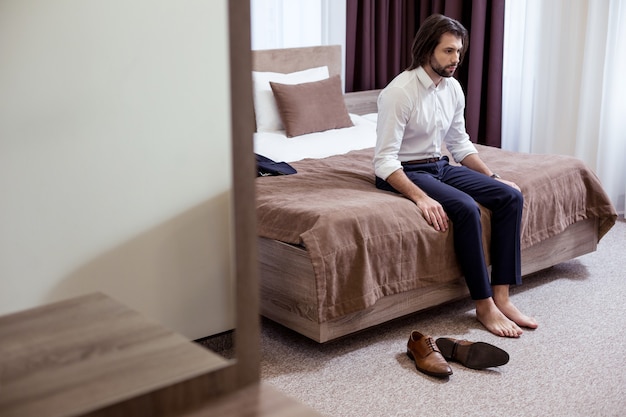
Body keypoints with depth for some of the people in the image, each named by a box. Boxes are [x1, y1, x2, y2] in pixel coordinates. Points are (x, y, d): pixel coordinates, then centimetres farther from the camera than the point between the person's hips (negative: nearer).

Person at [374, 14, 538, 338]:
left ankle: (501, 296, -10)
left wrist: (493, 178, 4)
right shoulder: (399, 92, -20)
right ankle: (484, 305, -17)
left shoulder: (453, 88, 4)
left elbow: (460, 144, 15)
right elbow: (384, 160, -24)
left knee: (510, 196, -9)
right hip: (404, 174, -8)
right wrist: (421, 197, -35)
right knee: (466, 208, -31)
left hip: (440, 166, 8)